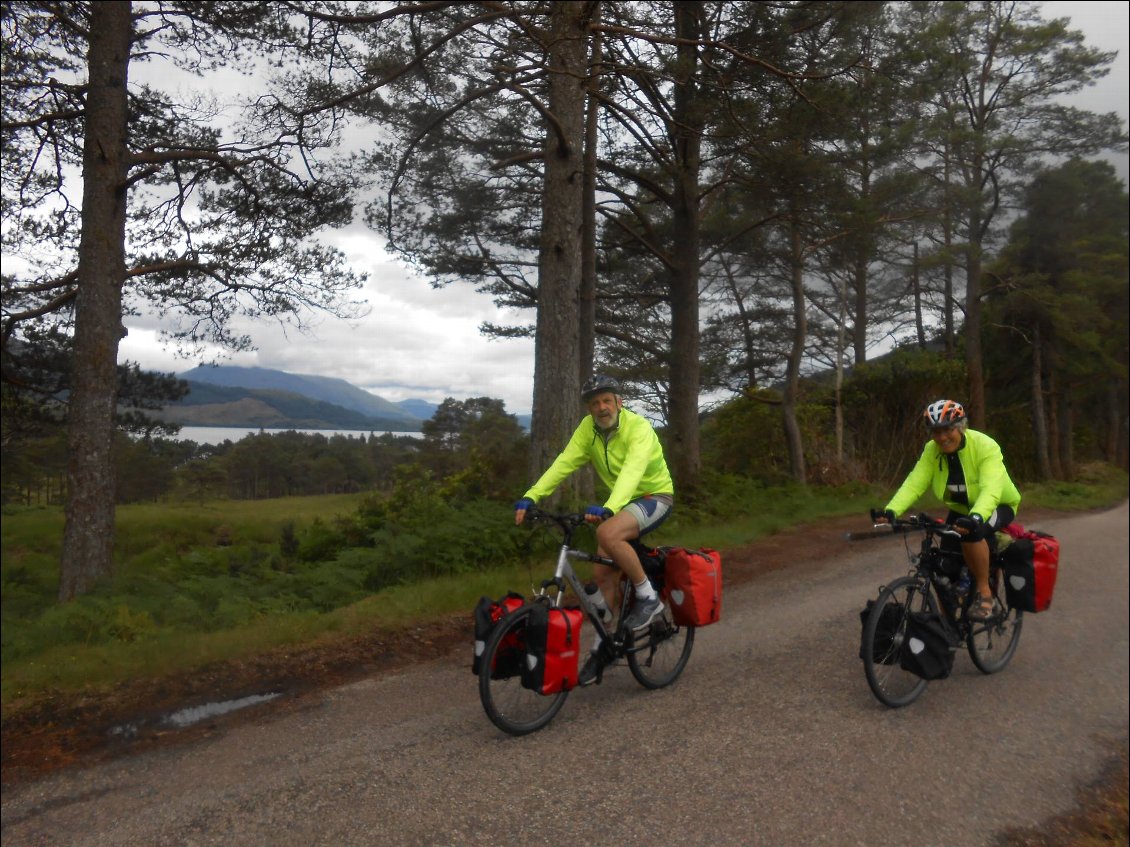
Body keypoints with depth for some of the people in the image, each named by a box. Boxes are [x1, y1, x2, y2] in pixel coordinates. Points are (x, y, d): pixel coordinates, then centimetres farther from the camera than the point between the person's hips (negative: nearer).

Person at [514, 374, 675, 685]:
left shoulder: (638, 428, -24)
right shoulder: (588, 428, -7)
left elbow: (632, 471, -39)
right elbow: (564, 463, -16)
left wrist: (608, 509, -56)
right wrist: (530, 497, -29)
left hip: (654, 496, -6)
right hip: (622, 501, 6)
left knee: (607, 533, -33)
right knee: (602, 572, 0)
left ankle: (648, 596, -14)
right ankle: (601, 646, 17)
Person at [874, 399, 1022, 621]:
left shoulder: (985, 446, -29)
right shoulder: (932, 451, -16)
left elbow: (990, 490, -41)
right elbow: (914, 483, -27)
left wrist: (976, 517, -61)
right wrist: (891, 511, -44)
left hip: (997, 506, -5)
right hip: (961, 509, 5)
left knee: (972, 532, -36)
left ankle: (985, 593, -16)